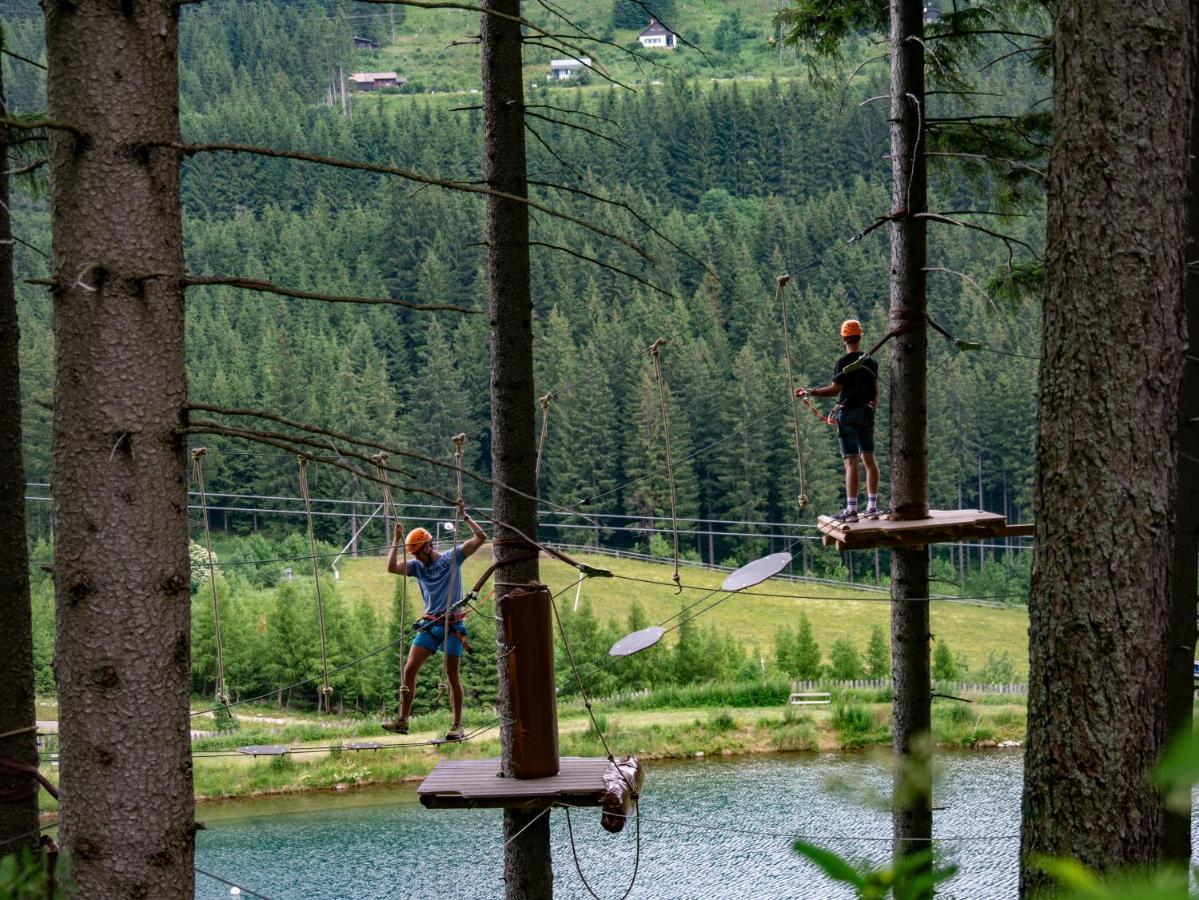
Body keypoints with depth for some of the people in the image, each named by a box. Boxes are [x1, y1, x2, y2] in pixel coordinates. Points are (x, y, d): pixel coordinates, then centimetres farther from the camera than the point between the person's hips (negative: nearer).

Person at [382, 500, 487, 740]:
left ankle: (457, 725, 8)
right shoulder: (417, 566, 11)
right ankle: (402, 720, -3)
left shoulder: (453, 557, 2)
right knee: (410, 669, -6)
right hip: (429, 625, 4)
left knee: (452, 675, 0)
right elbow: (392, 568, -4)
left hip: (452, 625, -4)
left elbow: (481, 538, -3)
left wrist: (464, 516, -6)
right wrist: (397, 541, -6)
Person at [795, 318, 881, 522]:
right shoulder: (871, 362, 8)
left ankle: (851, 510, -10)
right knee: (869, 460, 11)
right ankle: (872, 506, 13)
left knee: (851, 462, -8)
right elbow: (875, 392, 14)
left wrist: (809, 392, -10)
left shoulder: (843, 362, -11)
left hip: (848, 414, -6)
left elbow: (835, 389, -17)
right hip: (867, 414, 6)